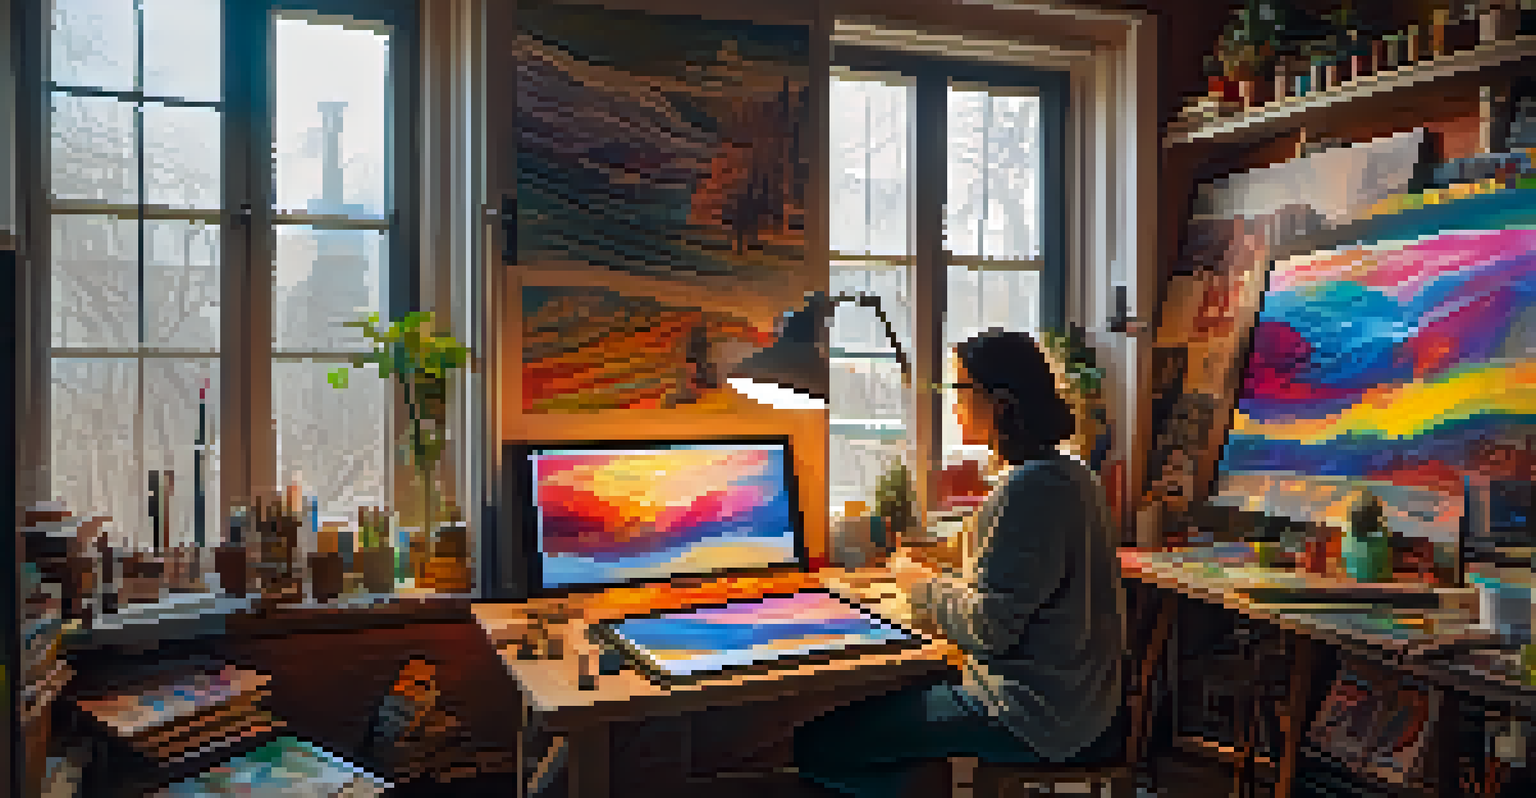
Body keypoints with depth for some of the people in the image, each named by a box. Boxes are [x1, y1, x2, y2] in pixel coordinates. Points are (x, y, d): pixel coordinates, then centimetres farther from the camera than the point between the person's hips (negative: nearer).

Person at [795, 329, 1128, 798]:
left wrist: (919, 582, -6)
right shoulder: (1067, 474, 11)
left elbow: (987, 630, -22)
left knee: (818, 745, -10)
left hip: (1034, 723, -10)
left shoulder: (1029, 487, -21)